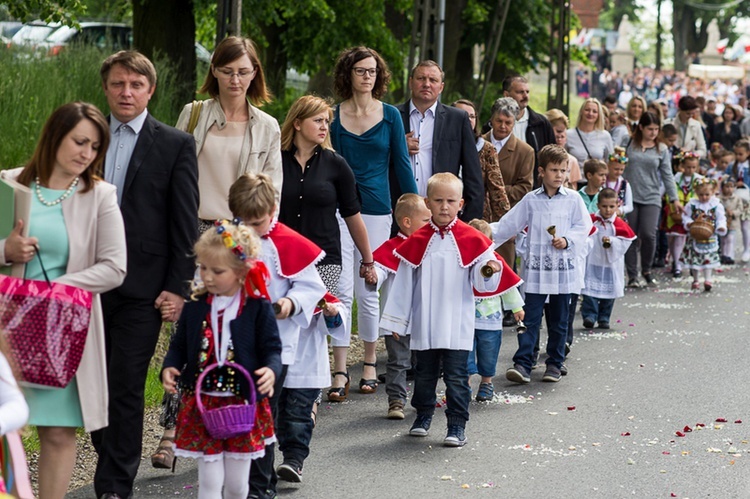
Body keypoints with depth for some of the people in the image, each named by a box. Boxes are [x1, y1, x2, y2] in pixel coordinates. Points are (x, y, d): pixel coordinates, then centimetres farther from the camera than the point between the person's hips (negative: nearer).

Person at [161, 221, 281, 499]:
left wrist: (271, 370, -27)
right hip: (202, 403, 1)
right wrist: (169, 367, -11)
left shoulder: (257, 307, -7)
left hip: (243, 403, -1)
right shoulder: (195, 306, 1)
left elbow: (272, 348, -6)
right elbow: (180, 345, 8)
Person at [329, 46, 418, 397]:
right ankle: (339, 372, -3)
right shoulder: (334, 115, 2)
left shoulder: (390, 115, 4)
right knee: (342, 290, -6)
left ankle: (370, 365, 20)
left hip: (376, 210, 1)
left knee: (368, 291, 6)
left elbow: (401, 164, 7)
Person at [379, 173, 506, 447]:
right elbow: (404, 283, 6)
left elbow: (482, 284, -2)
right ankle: (423, 415, 34)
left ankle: (457, 425, 6)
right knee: (424, 373, 16)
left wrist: (491, 272, -25)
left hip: (457, 325, -3)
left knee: (456, 376, -1)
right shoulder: (417, 242, 1)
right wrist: (396, 320, 7)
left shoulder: (472, 240, -4)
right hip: (424, 324, 3)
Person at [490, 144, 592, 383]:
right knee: (530, 318, -5)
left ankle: (555, 363, 19)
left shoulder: (573, 199, 2)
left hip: (563, 268, 0)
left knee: (559, 320, 9)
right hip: (535, 268, 0)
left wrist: (567, 241, -13)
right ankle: (522, 364, -9)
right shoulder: (531, 200, 4)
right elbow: (507, 225, 8)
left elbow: (583, 227, 3)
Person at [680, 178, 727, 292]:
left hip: (710, 237, -1)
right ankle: (695, 280, 20)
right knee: (695, 258, 7)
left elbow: (721, 219, -1)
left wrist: (721, 227, -19)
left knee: (708, 259, -4)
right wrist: (689, 223, -18)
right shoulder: (691, 204, -4)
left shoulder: (717, 205, -4)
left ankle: (707, 280, -4)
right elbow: (686, 217, 2)